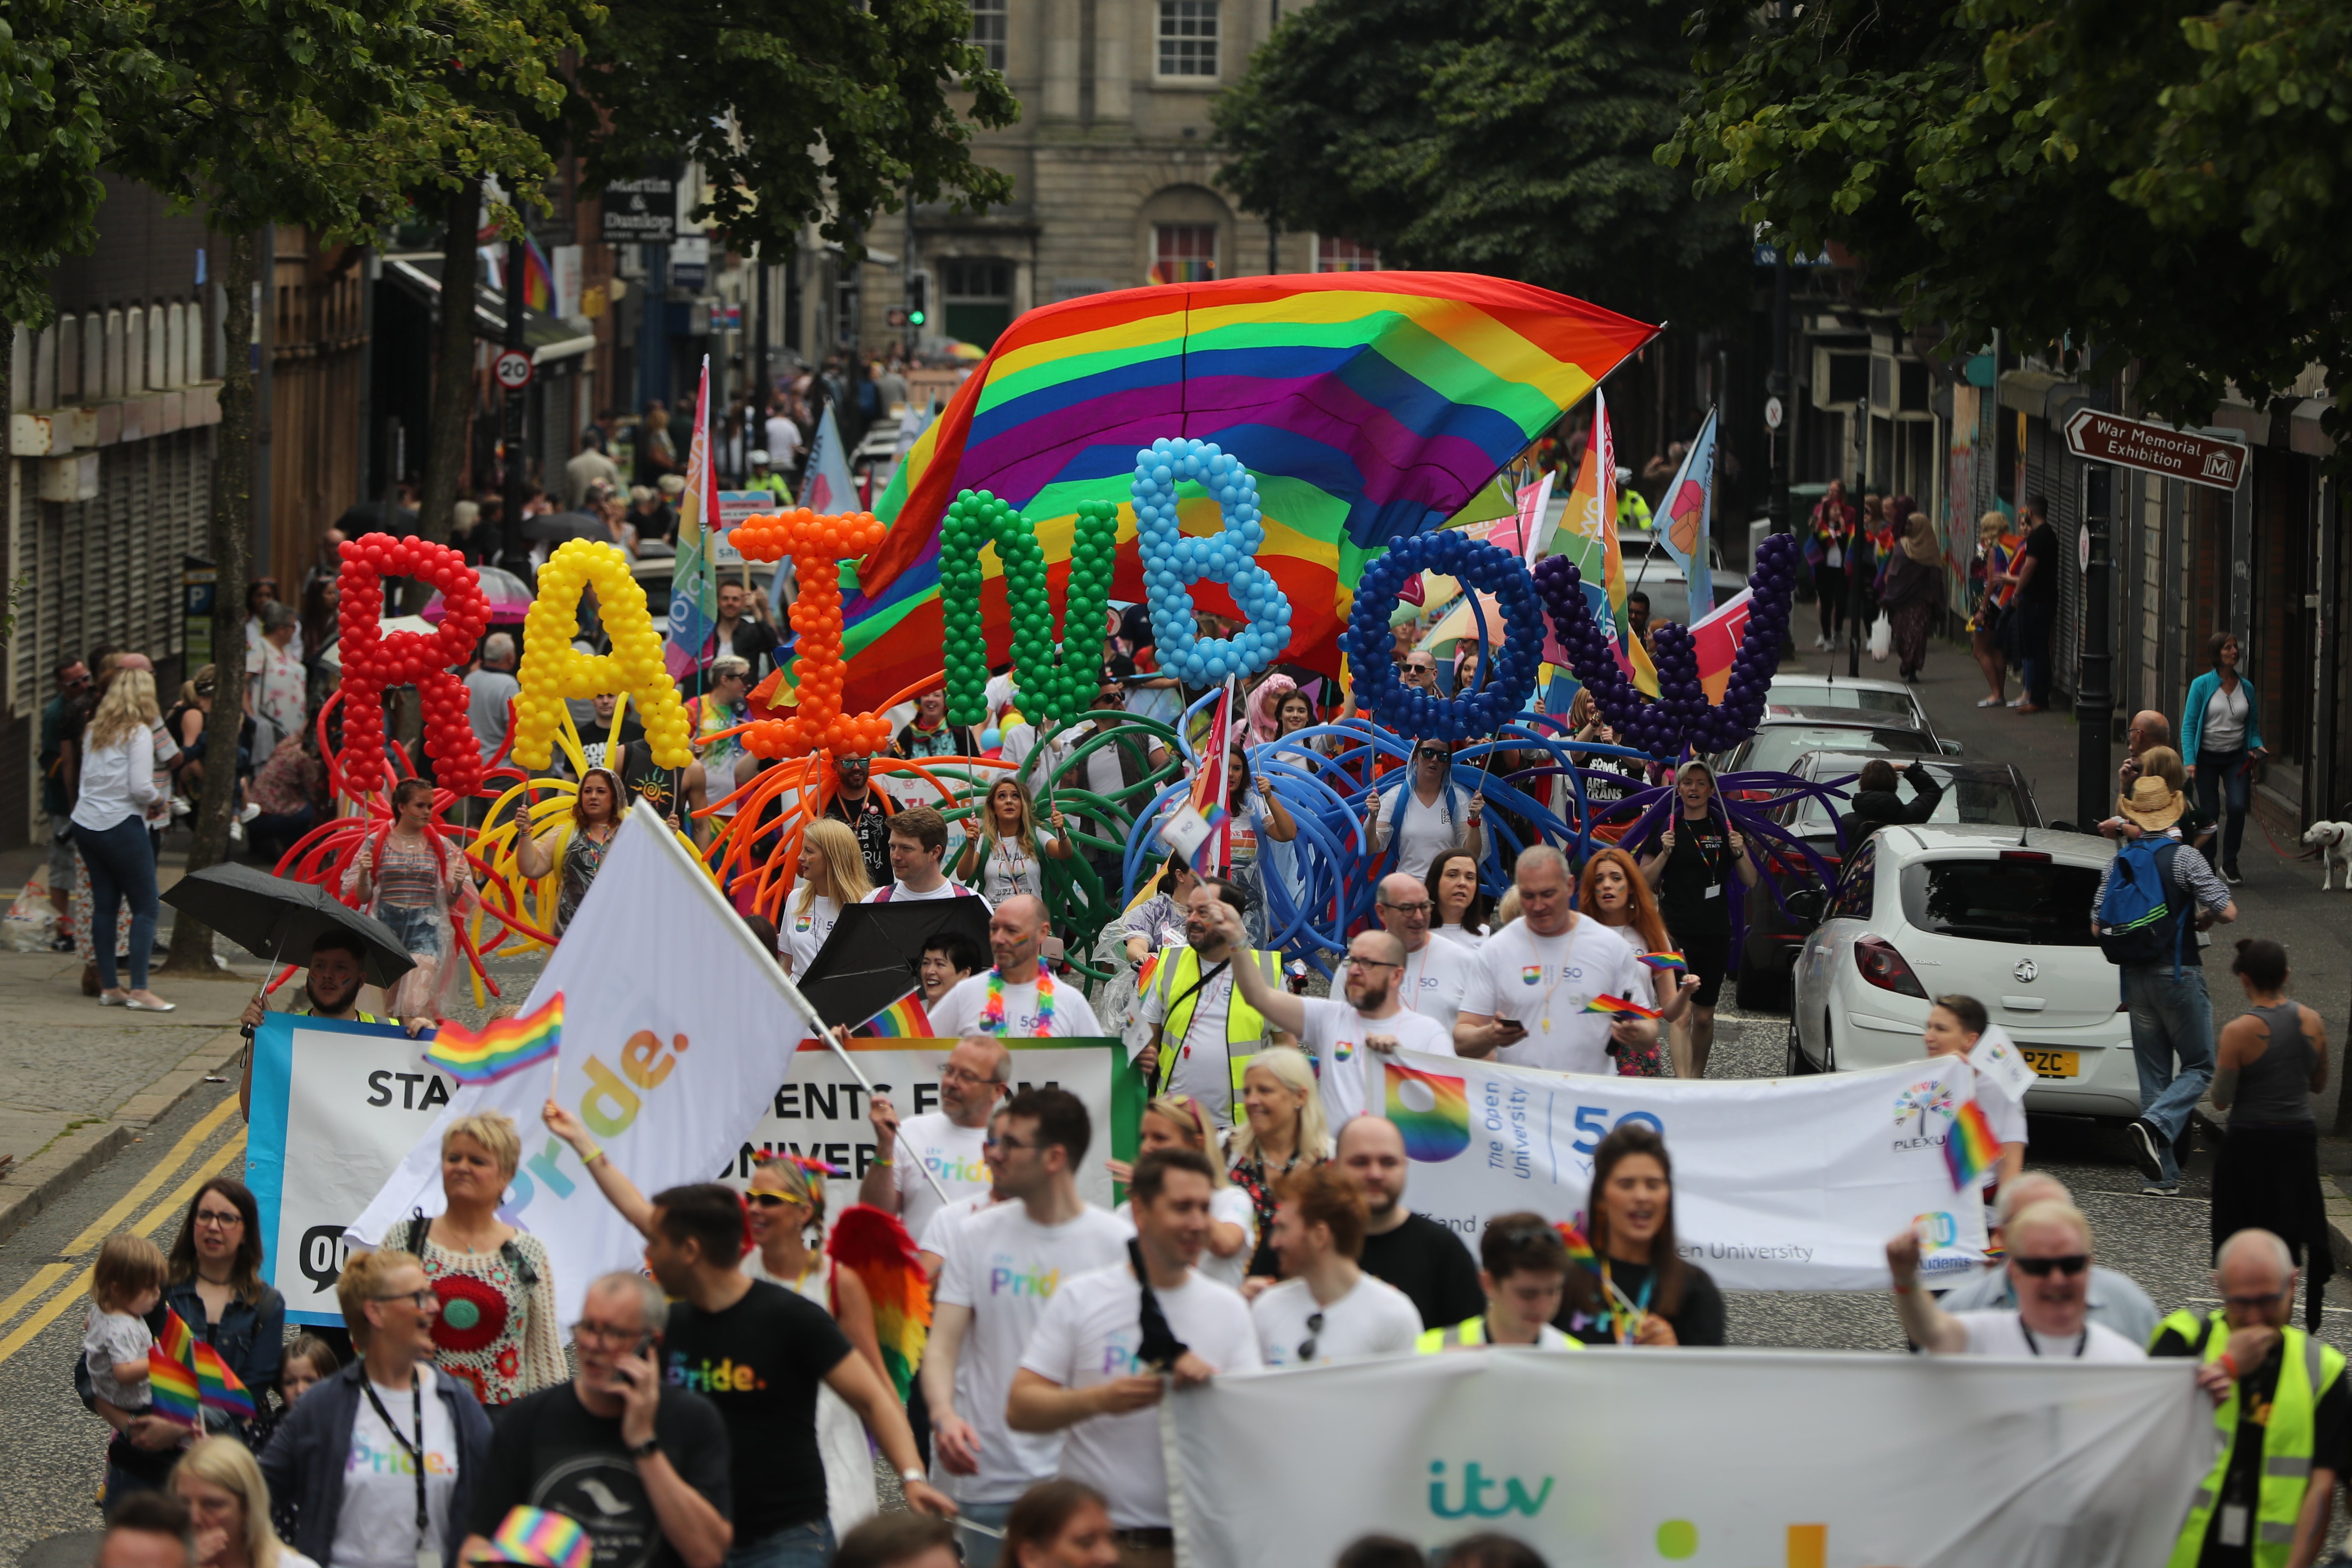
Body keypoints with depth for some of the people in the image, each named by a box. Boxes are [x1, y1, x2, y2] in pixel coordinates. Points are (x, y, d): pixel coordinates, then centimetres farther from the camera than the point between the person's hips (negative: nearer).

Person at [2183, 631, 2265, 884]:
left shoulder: (2246, 687, 5)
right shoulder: (2202, 685, -6)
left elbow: (2253, 725, 14)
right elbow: (2189, 725, -7)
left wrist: (2257, 746, -6)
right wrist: (2190, 761, -16)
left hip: (2236, 758, 2)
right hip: (2207, 756, -2)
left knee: (2237, 807, -16)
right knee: (2210, 813, 0)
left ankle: (2230, 863, 0)